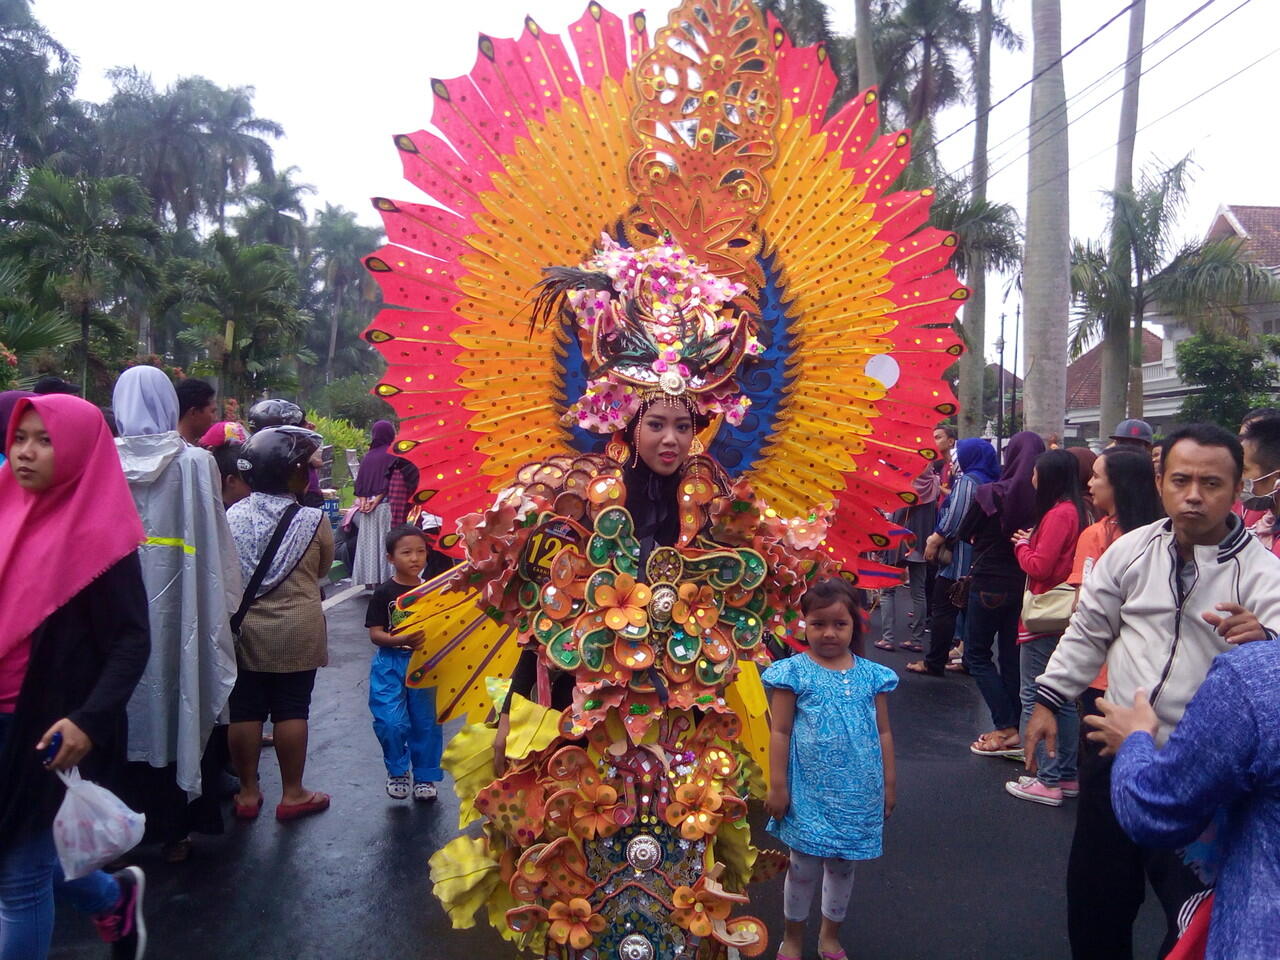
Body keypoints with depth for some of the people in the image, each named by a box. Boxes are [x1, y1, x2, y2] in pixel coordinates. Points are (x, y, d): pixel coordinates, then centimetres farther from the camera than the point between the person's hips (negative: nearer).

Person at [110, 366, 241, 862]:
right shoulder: (195, 461, -8)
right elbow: (213, 541, -7)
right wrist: (220, 601, 3)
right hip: (175, 603, -1)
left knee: (122, 710, 14)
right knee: (173, 703, 10)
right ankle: (173, 828, 19)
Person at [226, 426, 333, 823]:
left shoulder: (233, 515, -6)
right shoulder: (313, 520, -12)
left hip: (244, 629, 3)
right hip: (296, 631, -2)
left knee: (245, 709, 11)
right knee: (291, 710, 8)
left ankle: (248, 793, 23)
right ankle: (292, 794, 18)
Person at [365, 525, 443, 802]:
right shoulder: (384, 594, -6)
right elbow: (375, 634, -9)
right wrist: (400, 640, -26)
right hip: (390, 664, -2)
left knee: (425, 722, 9)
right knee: (392, 722, -9)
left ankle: (425, 776, 27)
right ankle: (397, 771, 18)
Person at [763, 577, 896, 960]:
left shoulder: (871, 675, 1)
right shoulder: (794, 672, -8)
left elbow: (883, 731, 8)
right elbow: (779, 732, -7)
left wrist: (889, 782, 9)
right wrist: (777, 786, -8)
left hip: (858, 792, 3)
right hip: (809, 791, -3)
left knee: (842, 866, 16)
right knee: (804, 866, 7)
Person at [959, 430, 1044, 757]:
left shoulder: (990, 493, -16)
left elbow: (965, 534, -2)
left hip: (989, 583, -4)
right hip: (1025, 583, 4)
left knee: (976, 655, 9)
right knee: (1012, 656, 15)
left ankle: (1006, 728, 1)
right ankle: (1014, 730, 18)